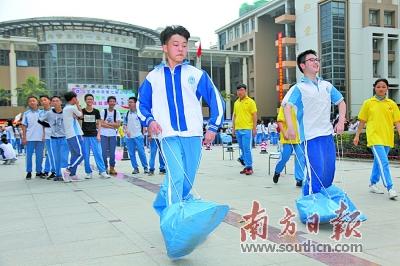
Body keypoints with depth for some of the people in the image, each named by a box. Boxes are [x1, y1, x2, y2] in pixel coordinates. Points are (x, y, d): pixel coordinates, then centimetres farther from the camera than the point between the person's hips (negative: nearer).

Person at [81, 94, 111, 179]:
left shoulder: (96, 111, 5)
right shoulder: (82, 111, 2)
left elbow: (99, 124, 7)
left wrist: (98, 134, 0)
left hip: (94, 135, 0)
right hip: (84, 136, 0)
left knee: (98, 154, -4)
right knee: (86, 155, 4)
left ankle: (102, 171, -2)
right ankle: (88, 172, 12)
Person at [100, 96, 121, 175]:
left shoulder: (117, 113, 6)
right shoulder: (103, 111, -1)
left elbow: (118, 125, -3)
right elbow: (101, 124, -9)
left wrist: (107, 123, -10)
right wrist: (113, 126, -10)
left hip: (113, 135, 2)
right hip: (104, 135, -2)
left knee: (112, 153, 4)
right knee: (104, 152, -2)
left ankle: (112, 168, 14)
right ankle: (105, 168, 8)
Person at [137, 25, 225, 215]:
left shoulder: (196, 74, 6)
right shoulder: (154, 76, 7)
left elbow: (216, 100, 10)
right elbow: (141, 104, 15)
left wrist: (213, 127, 2)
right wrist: (149, 120, -4)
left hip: (193, 135, 2)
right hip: (168, 135, -1)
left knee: (187, 182, 6)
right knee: (176, 177, -17)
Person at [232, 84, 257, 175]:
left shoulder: (250, 102, -2)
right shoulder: (236, 102, 15)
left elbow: (254, 115, -4)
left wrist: (254, 128, -9)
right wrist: (233, 128, 16)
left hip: (247, 129, -6)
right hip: (238, 129, 6)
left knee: (247, 149, -8)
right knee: (242, 149, 10)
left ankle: (249, 167, -2)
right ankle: (246, 166, 18)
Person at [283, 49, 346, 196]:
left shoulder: (326, 85, 14)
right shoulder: (299, 88, -4)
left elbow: (341, 102, 24)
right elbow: (287, 106, -18)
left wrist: (341, 121, 10)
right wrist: (290, 127, -33)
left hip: (328, 135, 6)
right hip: (311, 137, -6)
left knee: (329, 174, 12)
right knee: (316, 174, -12)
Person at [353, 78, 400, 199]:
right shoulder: (368, 103, 2)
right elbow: (362, 121, 7)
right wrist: (357, 135, 8)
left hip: (387, 138, 4)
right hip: (374, 138, -3)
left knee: (379, 162, 15)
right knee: (383, 162, -14)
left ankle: (373, 184, 30)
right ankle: (390, 188, -15)